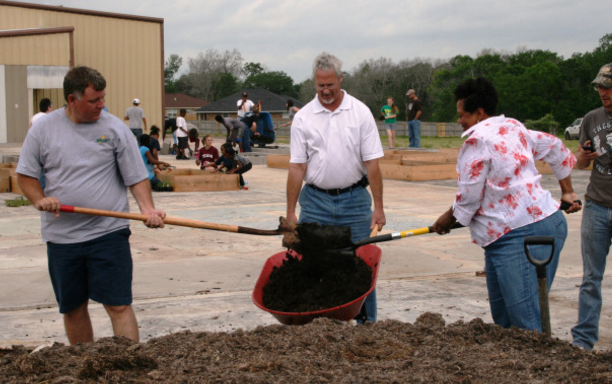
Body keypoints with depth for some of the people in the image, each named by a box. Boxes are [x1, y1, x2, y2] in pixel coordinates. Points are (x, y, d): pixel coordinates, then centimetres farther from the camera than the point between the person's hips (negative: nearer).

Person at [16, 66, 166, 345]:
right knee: (72, 309, 13)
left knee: (118, 305, -7)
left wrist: (147, 208, -16)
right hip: (61, 236, 3)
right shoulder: (43, 129, 4)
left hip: (109, 232, -2)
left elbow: (136, 177, 1)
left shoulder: (115, 128, 0)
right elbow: (26, 174, 9)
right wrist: (39, 199, -11)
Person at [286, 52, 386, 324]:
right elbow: (297, 167, 0)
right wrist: (291, 213, -2)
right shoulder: (303, 118, 1)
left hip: (354, 199, -1)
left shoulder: (360, 112, -1)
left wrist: (378, 207, -6)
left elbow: (372, 163, -2)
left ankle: (367, 323, 16)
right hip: (315, 200, 1)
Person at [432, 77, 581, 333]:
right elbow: (556, 149, 29)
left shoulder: (477, 140, -10)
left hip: (520, 236, -10)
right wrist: (567, 191, 39)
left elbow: (469, 198, -8)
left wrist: (448, 218, 11)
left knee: (527, 324, -11)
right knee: (503, 315, 15)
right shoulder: (514, 128, 17)